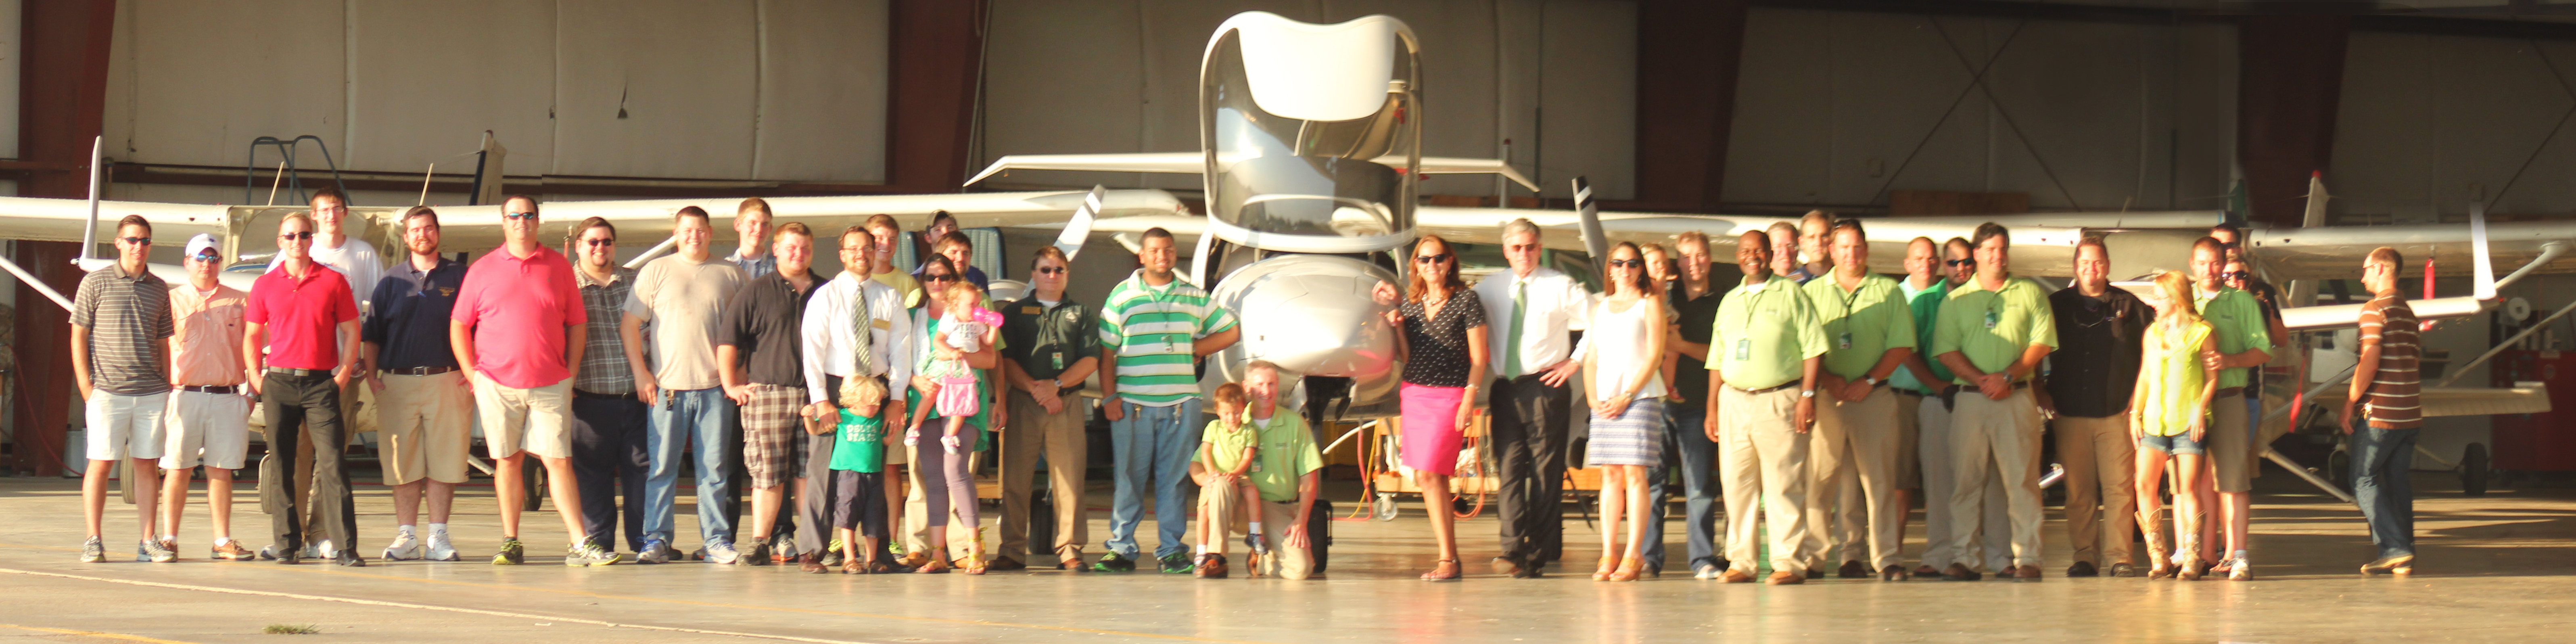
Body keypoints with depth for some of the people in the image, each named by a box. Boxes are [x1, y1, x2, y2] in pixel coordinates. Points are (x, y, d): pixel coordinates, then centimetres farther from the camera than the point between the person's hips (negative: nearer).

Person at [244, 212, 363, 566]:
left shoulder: (333, 281, 5)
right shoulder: (265, 285, 9)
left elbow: (351, 330, 8)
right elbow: (251, 335, 13)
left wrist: (344, 373, -2)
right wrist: (256, 378, 3)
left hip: (321, 382, -2)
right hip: (279, 381, 2)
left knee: (332, 464, -9)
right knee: (280, 466, 3)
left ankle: (345, 546, -11)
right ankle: (288, 543, 9)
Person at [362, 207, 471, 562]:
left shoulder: (459, 277, 8)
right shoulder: (391, 281, 13)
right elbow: (371, 334, 14)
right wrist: (370, 373, 2)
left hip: (447, 382, -1)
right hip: (398, 383, 1)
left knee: (444, 462, -2)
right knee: (403, 464, 1)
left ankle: (439, 535, 3)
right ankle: (406, 536, 4)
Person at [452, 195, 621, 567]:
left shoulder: (558, 267, 7)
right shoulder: (483, 270, 6)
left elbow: (578, 323, 11)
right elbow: (459, 326, 8)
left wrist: (570, 372, 3)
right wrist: (473, 374, 0)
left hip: (551, 384, 0)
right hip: (497, 385, 0)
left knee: (559, 461, -4)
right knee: (507, 461, 4)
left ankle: (580, 543, -6)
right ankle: (510, 543, 11)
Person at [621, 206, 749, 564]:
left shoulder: (731, 275, 11)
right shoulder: (656, 271, 7)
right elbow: (629, 326, 5)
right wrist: (641, 373, -4)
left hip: (716, 386, 1)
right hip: (666, 386, -1)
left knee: (714, 467, 3)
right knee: (661, 466, -1)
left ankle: (716, 540, 7)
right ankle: (657, 539, 4)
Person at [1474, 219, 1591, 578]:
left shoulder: (1561, 287, 3)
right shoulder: (1490, 288, 13)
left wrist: (1576, 362, -3)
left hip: (1545, 387, -3)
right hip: (1504, 388, 3)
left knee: (1546, 473, -3)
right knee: (1509, 469, -7)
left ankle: (1538, 555, -1)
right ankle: (1513, 550, -13)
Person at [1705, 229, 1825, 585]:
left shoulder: (1789, 293, 3)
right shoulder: (1730, 301, 18)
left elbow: (1814, 347, -3)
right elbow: (1717, 359, 20)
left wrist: (1808, 395, -12)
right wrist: (1712, 408, 13)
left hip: (1778, 399, -5)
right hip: (1734, 401, 5)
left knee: (1783, 486, -6)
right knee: (1736, 485, 4)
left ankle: (1789, 563, -5)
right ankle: (1741, 562, 10)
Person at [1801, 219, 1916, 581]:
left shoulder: (1888, 292, 9)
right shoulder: (1814, 292, 11)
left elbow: (1902, 346, 3)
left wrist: (1869, 381, -8)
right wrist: (1827, 380, -10)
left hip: (1874, 397, 0)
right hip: (1826, 397, 0)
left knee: (1879, 479, -3)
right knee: (1819, 479, -2)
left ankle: (1886, 558, -2)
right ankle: (1815, 556, 2)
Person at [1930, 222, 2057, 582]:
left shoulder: (2030, 294, 11)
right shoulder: (1957, 300, 13)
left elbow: (2042, 343, 3)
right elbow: (1946, 350, 4)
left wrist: (2009, 377, -10)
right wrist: (1982, 380, -10)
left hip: (2017, 399, -1)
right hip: (1970, 400, 1)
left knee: (2022, 480, -4)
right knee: (1965, 481, -1)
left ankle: (2027, 558, -3)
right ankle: (1963, 558, 1)